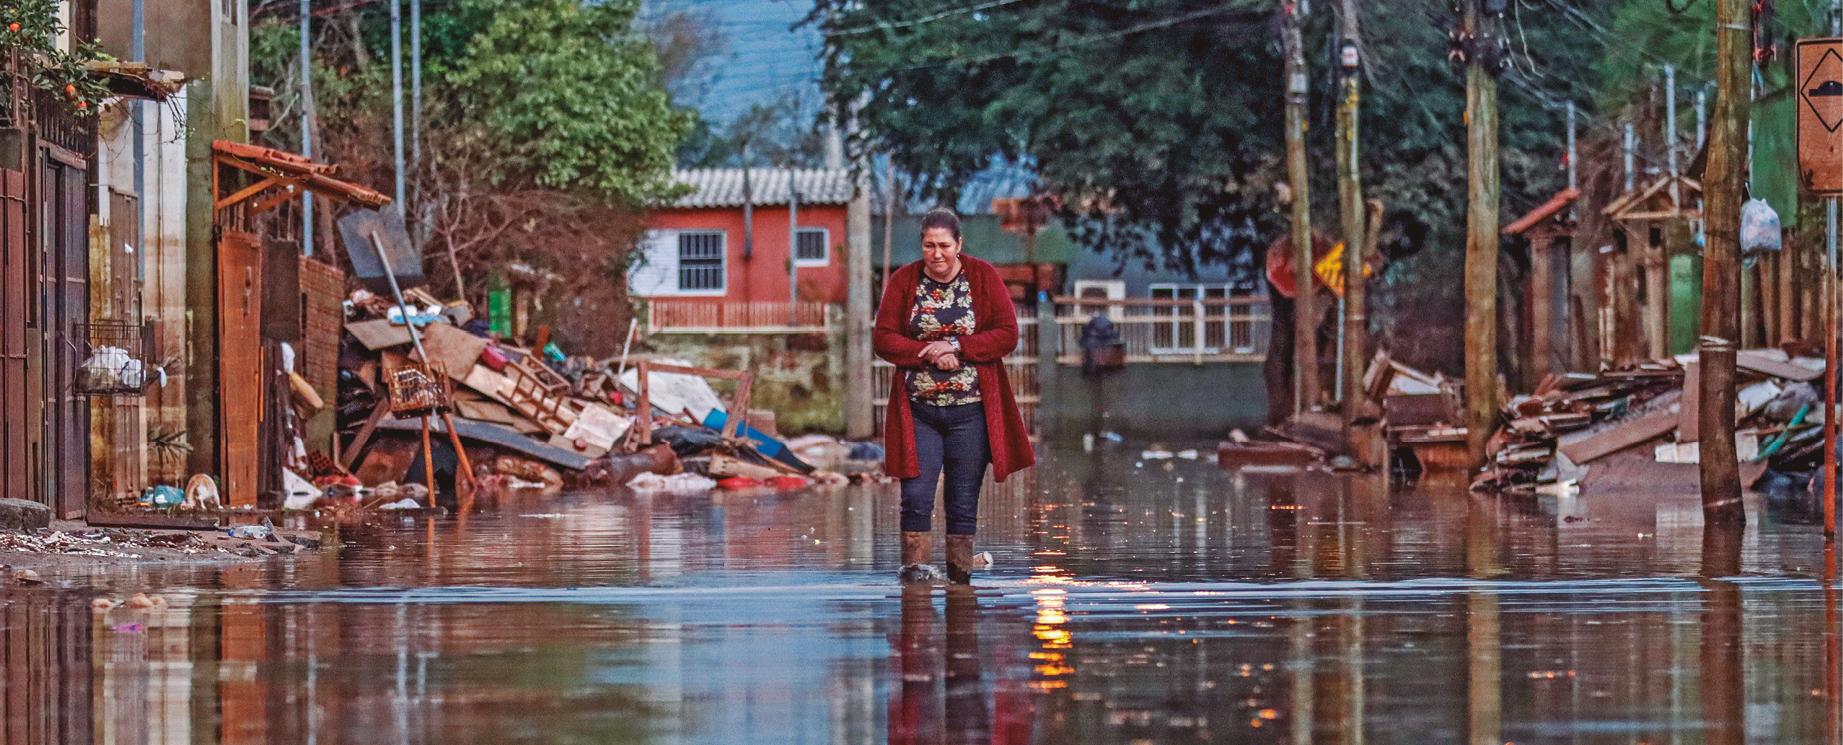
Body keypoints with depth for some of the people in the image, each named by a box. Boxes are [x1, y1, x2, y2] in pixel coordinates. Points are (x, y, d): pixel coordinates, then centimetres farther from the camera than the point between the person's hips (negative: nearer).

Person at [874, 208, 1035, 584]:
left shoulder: (983, 277, 2)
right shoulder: (904, 281, 3)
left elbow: (1008, 335, -2)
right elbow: (883, 339, 0)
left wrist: (956, 346, -14)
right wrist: (931, 354, -14)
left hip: (970, 411, 0)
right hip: (917, 410, 0)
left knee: (964, 503, 2)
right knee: (915, 497, -9)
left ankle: (960, 577, 7)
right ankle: (915, 570, -2)